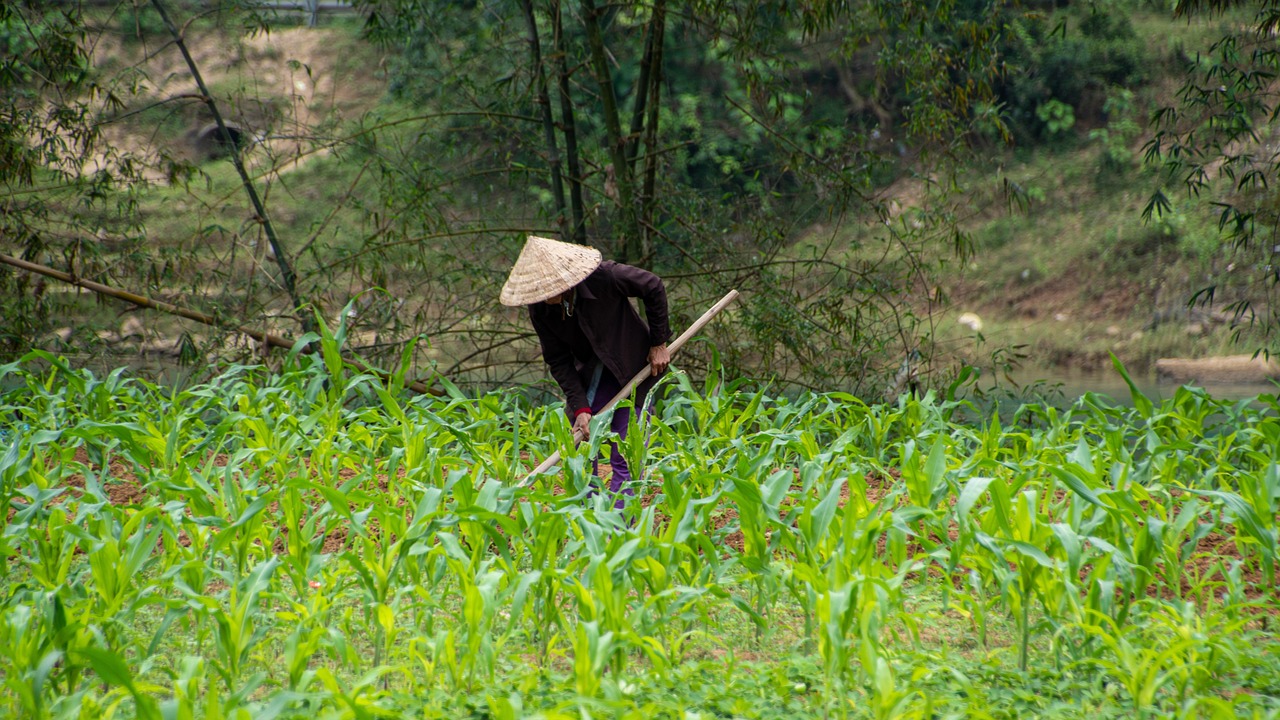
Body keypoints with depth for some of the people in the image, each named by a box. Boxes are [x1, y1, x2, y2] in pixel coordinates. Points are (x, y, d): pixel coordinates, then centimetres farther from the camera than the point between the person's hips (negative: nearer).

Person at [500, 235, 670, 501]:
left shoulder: (603, 276, -27)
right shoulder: (540, 309, -15)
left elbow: (653, 287, -11)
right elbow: (559, 362, -8)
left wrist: (658, 343, -7)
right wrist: (580, 407, -18)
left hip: (634, 369, -4)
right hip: (590, 375, 4)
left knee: (624, 458, -10)